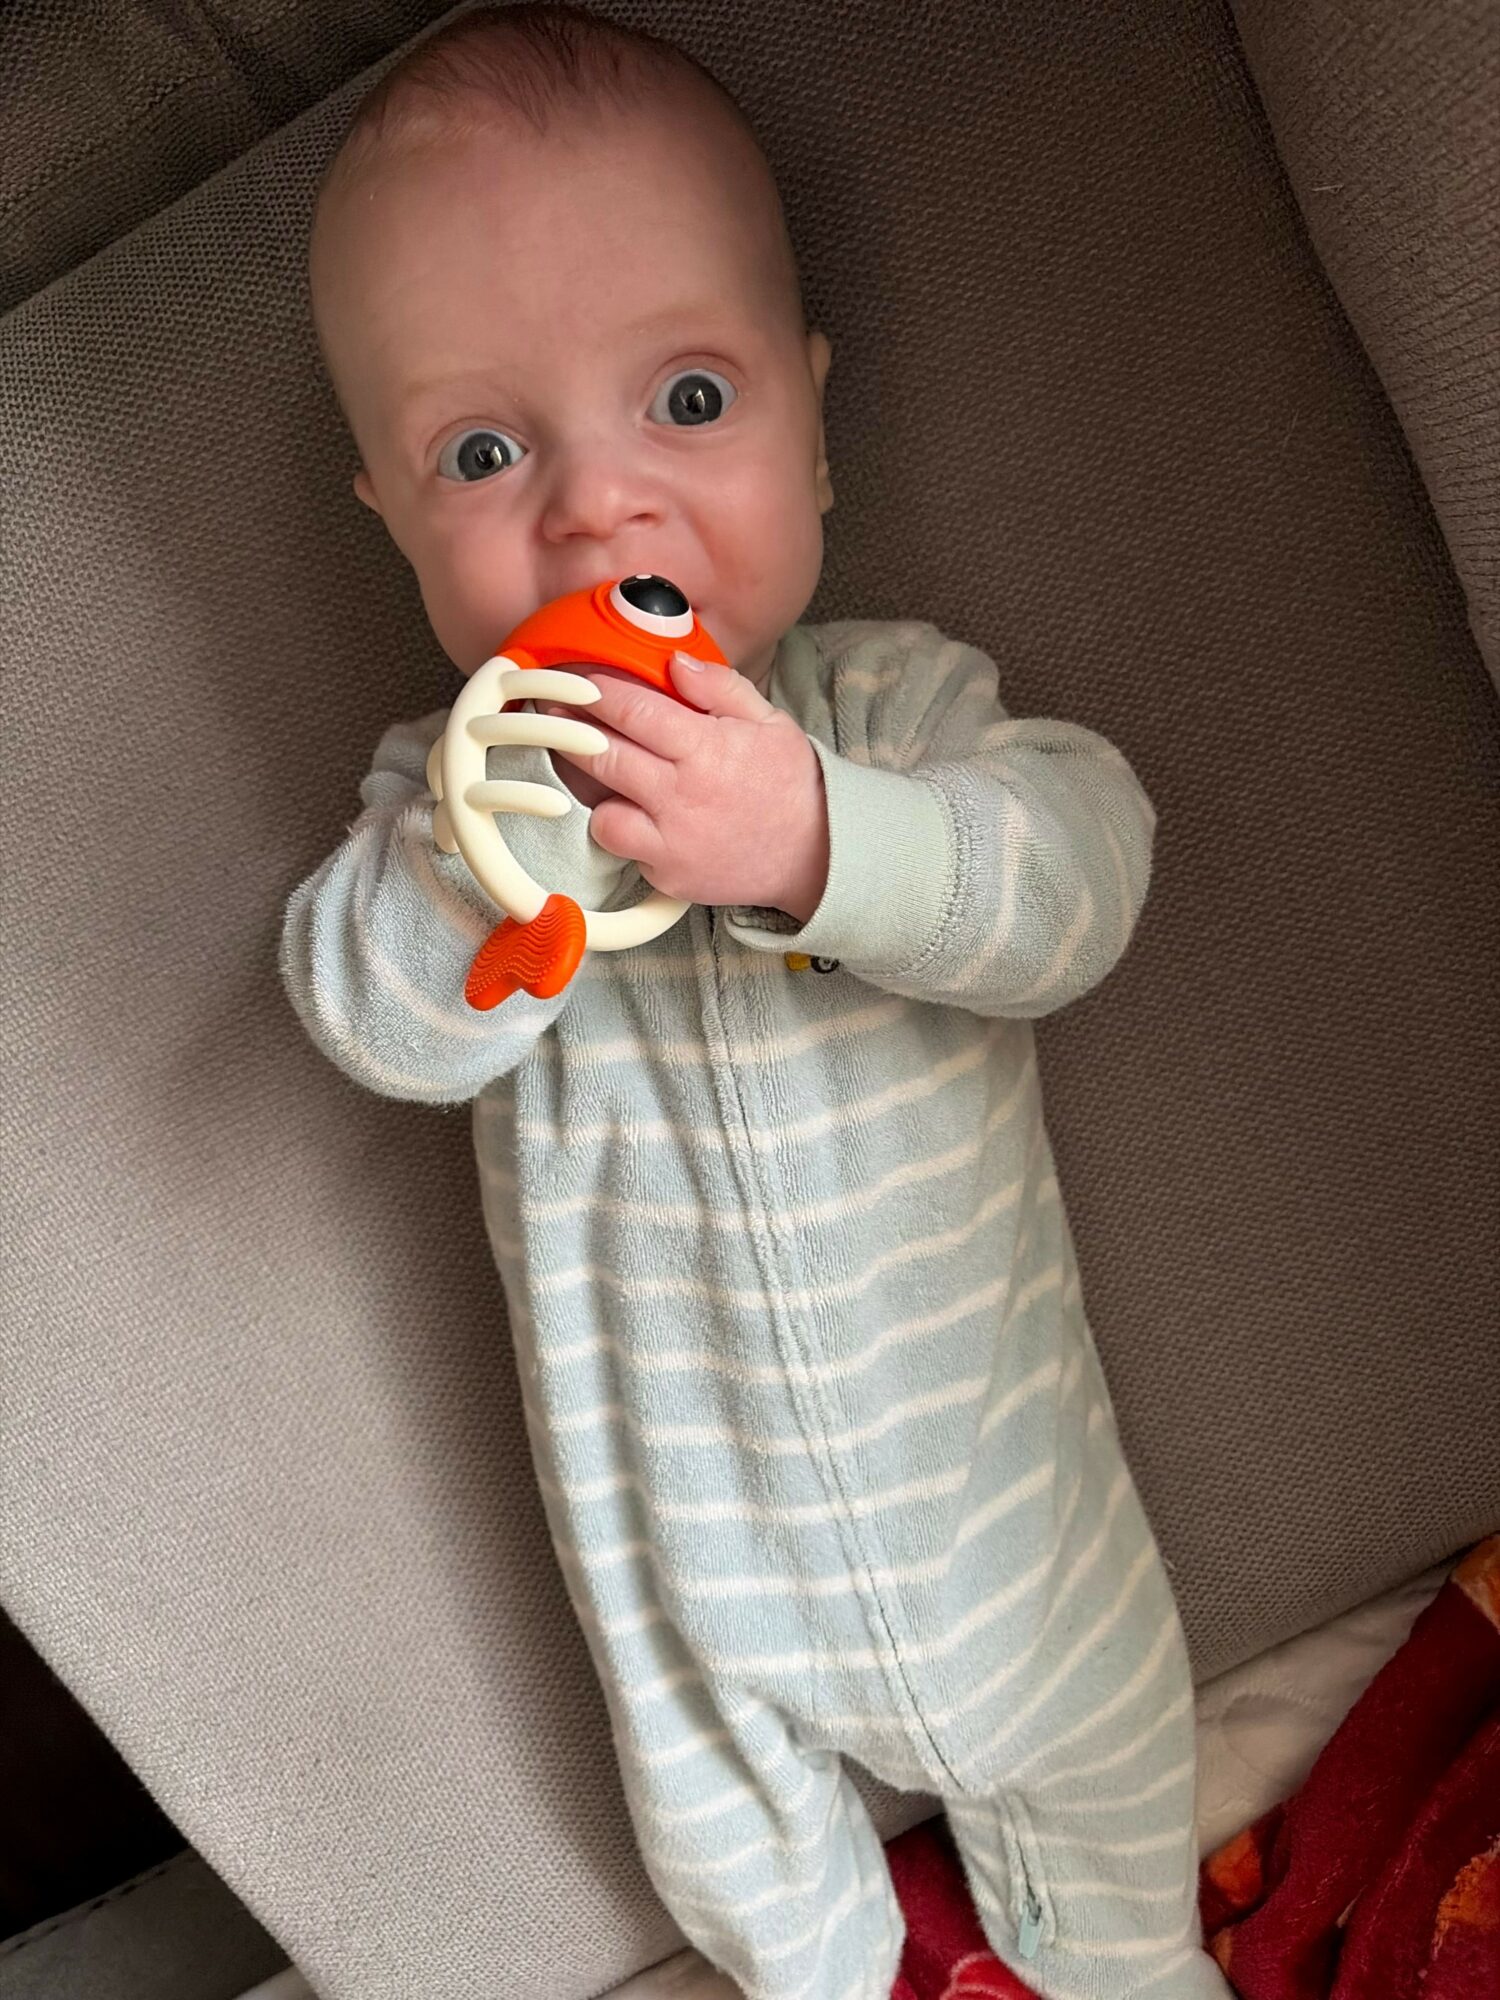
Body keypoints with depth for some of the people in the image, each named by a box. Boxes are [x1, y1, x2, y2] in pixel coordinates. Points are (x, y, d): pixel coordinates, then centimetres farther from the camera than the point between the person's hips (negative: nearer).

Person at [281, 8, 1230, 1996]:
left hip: (974, 1439, 0)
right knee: (726, 1831, 27)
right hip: (675, 1493, 1)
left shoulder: (896, 696, -15)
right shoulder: (448, 782, -12)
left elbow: (1080, 875, -28)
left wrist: (818, 837, -44)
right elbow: (386, 1022, -24)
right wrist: (529, 793, -40)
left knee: (1092, 1745, 27)